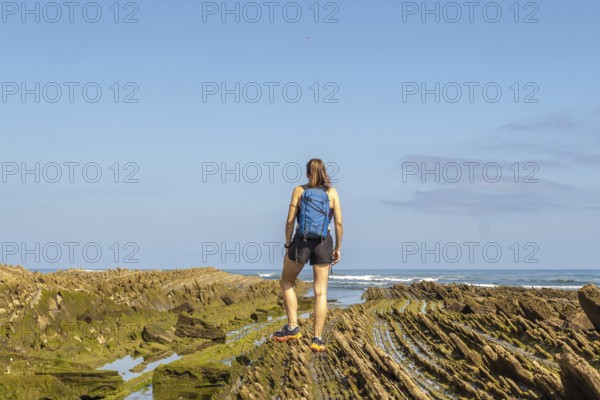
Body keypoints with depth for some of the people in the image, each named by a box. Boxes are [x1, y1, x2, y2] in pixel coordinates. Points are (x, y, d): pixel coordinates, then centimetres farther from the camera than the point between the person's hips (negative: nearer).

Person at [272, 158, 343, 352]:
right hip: (323, 242, 1)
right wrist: (338, 247, 8)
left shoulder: (299, 190, 1)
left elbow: (290, 221, -3)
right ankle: (317, 339, -1)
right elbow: (339, 223, 0)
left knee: (287, 283, 19)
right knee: (321, 292, 4)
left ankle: (292, 327, 11)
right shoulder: (332, 192, 4)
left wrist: (288, 245, 6)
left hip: (301, 241, -1)